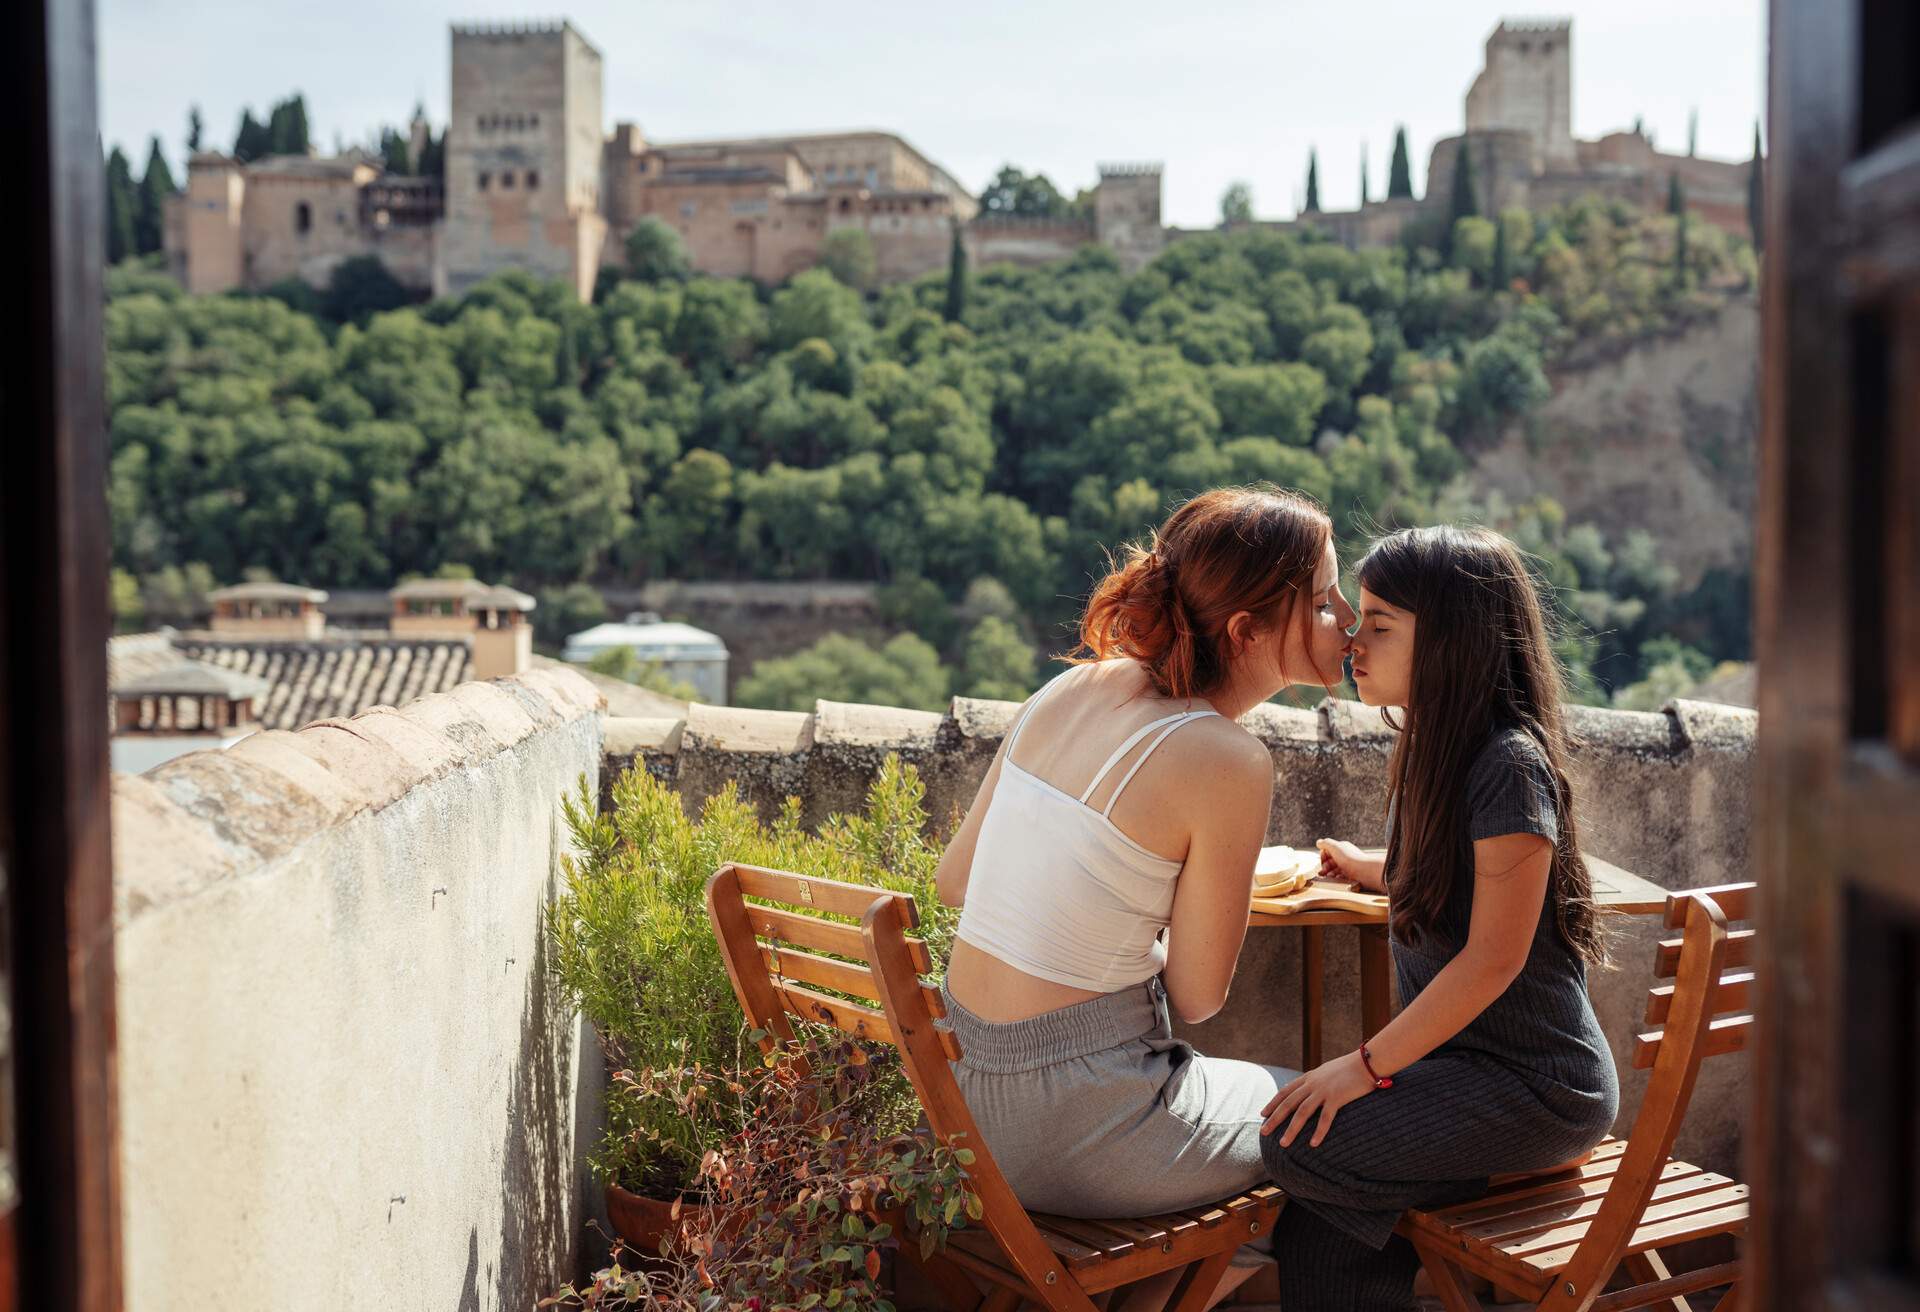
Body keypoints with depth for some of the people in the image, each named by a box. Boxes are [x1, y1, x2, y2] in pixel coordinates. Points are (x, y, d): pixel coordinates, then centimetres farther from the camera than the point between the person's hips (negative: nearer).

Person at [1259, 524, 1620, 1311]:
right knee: (1313, 1233, -9)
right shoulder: (1434, 748, 9)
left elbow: (1493, 958, -22)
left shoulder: (1511, 766, -20)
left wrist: (1368, 1063, -20)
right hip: (1461, 1062, 8)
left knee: (1301, 1145, -22)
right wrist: (1365, 867, 34)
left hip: (1536, 1088, -8)